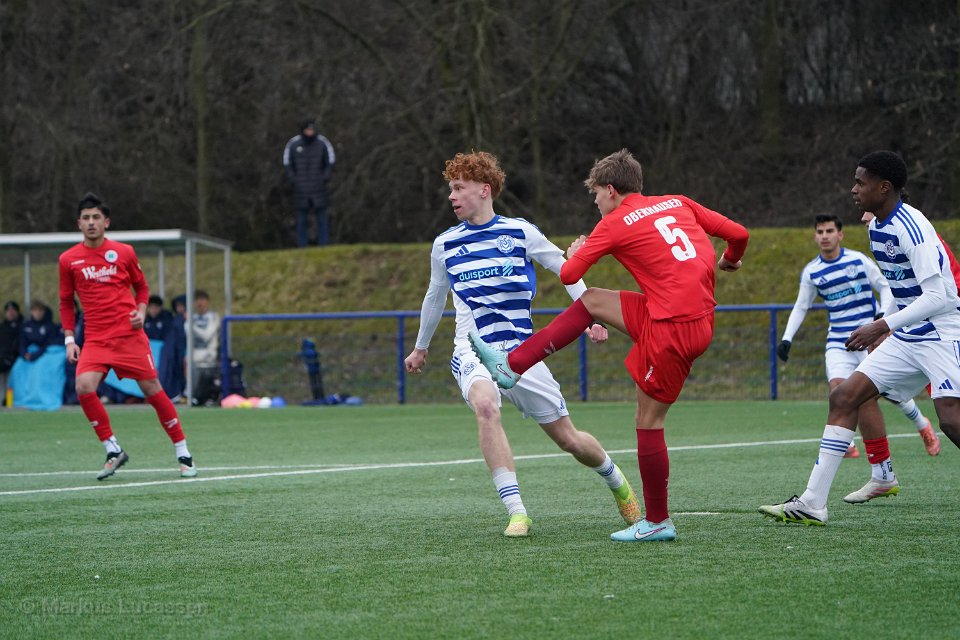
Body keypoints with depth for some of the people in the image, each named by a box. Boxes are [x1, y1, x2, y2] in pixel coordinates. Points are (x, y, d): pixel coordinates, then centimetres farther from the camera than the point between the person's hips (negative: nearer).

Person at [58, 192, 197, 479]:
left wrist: (140, 312, -2)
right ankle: (113, 451, -6)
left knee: (152, 389, -2)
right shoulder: (68, 260, 4)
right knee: (84, 387, -21)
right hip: (95, 339, 1)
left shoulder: (124, 252, 3)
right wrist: (69, 340, 5)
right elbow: (66, 302, 13)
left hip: (129, 334, -1)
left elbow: (142, 287, 17)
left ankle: (183, 453, 11)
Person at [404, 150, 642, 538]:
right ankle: (516, 513, -35)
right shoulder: (445, 244, 8)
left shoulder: (520, 232, 0)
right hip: (473, 352, 0)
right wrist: (421, 347, 36)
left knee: (568, 438, 3)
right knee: (486, 405, -34)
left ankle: (616, 481, 38)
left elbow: (566, 270, 10)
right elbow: (436, 296, 26)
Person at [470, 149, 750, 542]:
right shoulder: (678, 204, 13)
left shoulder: (615, 223, -3)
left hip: (674, 329, -8)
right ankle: (511, 366, 21)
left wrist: (575, 253, 25)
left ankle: (657, 522, 8)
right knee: (590, 302, 17)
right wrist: (730, 260, 34)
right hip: (701, 315, 8)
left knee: (648, 422, 3)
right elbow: (738, 234, 11)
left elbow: (568, 275, 1)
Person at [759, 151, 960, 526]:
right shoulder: (876, 227, 9)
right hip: (906, 338, 9)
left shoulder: (911, 228, -19)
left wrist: (881, 326, -24)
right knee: (844, 397, 2)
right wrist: (885, 327, 16)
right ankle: (812, 503, 2)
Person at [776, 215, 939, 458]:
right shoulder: (811, 272, 1)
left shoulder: (858, 260, -7)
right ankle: (846, 445, -11)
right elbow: (800, 307, 11)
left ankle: (923, 425, 27)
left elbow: (885, 287, 1)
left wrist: (883, 314, -16)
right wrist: (787, 339, 1)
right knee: (838, 388, -21)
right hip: (838, 341, 2)